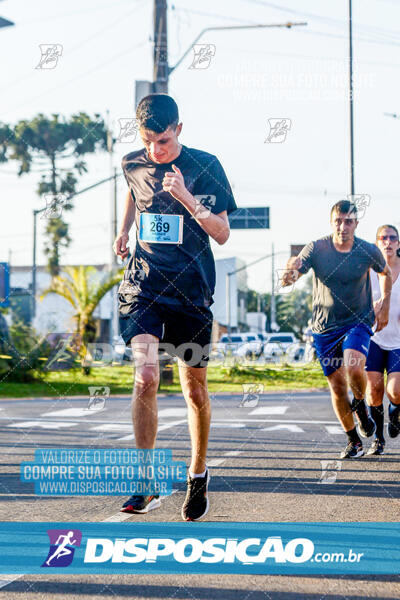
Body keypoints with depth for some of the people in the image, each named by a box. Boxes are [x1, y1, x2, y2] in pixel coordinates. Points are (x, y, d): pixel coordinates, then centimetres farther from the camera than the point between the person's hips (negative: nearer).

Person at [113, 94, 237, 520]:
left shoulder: (205, 166, -6)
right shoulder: (132, 165, 4)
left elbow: (222, 234, -10)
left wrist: (187, 198, -22)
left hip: (191, 290, -1)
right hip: (144, 285, 1)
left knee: (194, 389, 7)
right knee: (145, 376, -18)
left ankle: (198, 475, 29)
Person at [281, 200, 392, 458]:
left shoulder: (369, 251, -7)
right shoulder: (316, 249, -10)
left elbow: (386, 273, 15)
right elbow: (288, 280, -16)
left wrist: (385, 305, 8)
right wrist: (290, 271, -39)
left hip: (358, 321, -1)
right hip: (325, 326, 1)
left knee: (354, 367, -28)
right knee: (337, 385, 4)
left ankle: (361, 406, 5)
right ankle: (354, 440, 23)